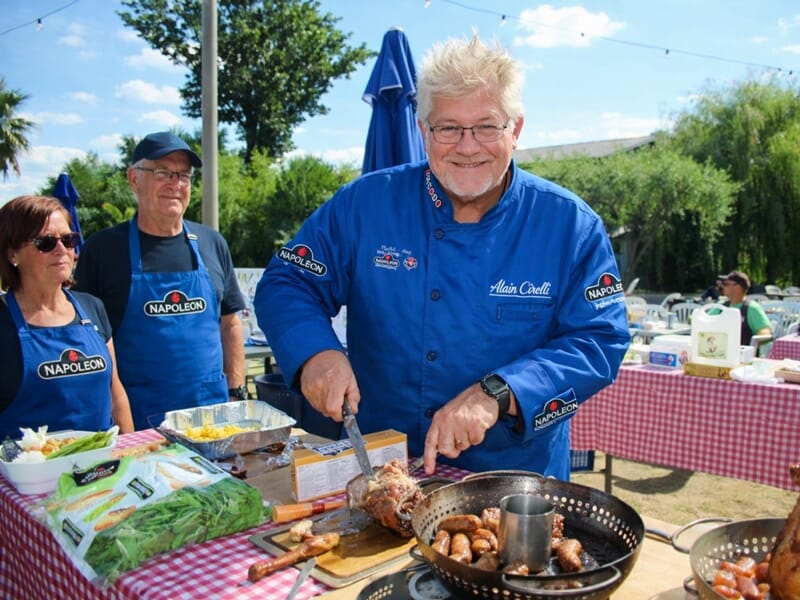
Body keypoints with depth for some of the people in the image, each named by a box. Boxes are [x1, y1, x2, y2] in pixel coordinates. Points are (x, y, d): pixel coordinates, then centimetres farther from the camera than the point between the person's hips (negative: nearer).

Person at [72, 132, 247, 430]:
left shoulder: (212, 244, 6)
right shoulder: (102, 248, -3)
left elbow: (229, 324, 10)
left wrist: (236, 393, 4)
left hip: (212, 408, 3)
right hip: (136, 417, -2)